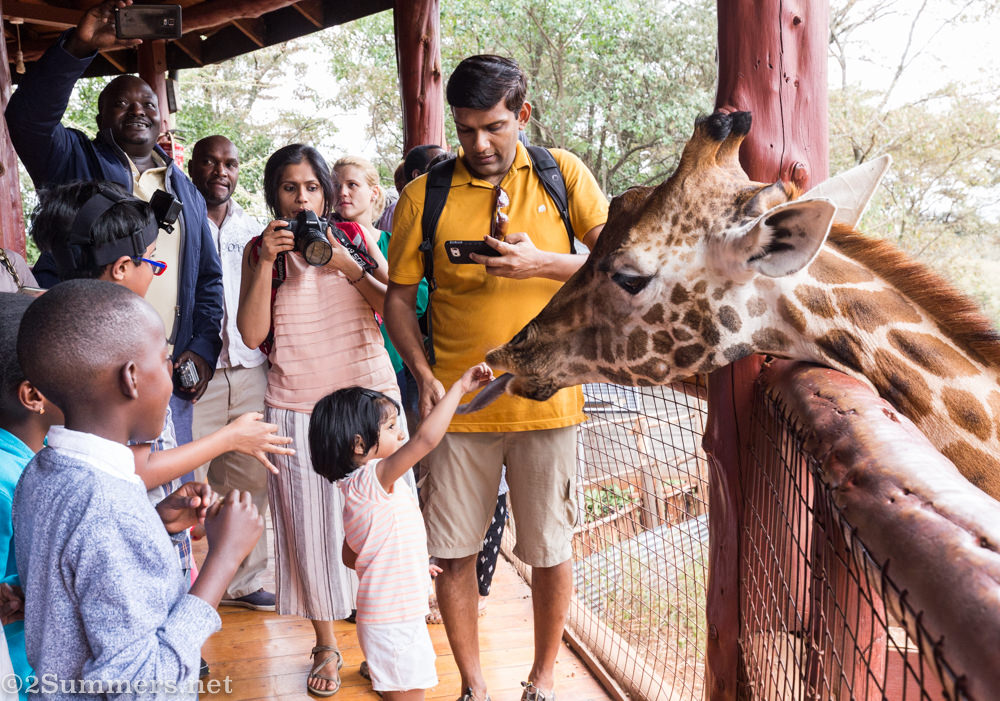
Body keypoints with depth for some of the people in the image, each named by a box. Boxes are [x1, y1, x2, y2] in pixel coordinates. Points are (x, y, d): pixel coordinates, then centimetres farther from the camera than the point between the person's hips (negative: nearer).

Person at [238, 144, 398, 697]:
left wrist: (349, 266, -12)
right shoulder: (260, 249, 5)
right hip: (297, 407, 0)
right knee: (309, 525, 4)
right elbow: (252, 335, -6)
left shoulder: (355, 238, 7)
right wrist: (267, 263, -13)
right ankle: (326, 646, 20)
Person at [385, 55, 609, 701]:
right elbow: (399, 296, 6)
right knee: (454, 553, 7)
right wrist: (424, 374, -8)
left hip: (547, 398, 0)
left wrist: (540, 263, -16)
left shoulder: (563, 174, 3)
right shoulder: (425, 195, 2)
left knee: (551, 551, 9)